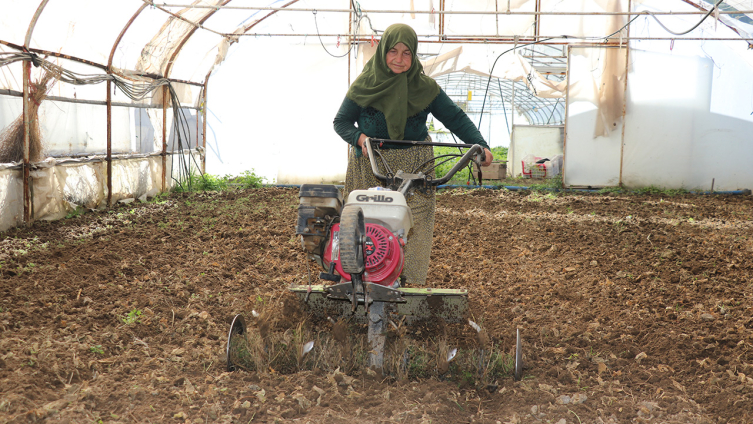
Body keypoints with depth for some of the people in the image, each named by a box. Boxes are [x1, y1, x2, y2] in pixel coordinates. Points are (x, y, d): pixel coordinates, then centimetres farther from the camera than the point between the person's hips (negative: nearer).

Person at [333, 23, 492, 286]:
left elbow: (455, 118, 1)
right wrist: (359, 137, -18)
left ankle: (407, 280, 3)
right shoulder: (366, 84, -2)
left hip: (413, 168, 1)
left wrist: (480, 145, -13)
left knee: (412, 224, -5)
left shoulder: (424, 87, 0)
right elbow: (341, 121, 3)